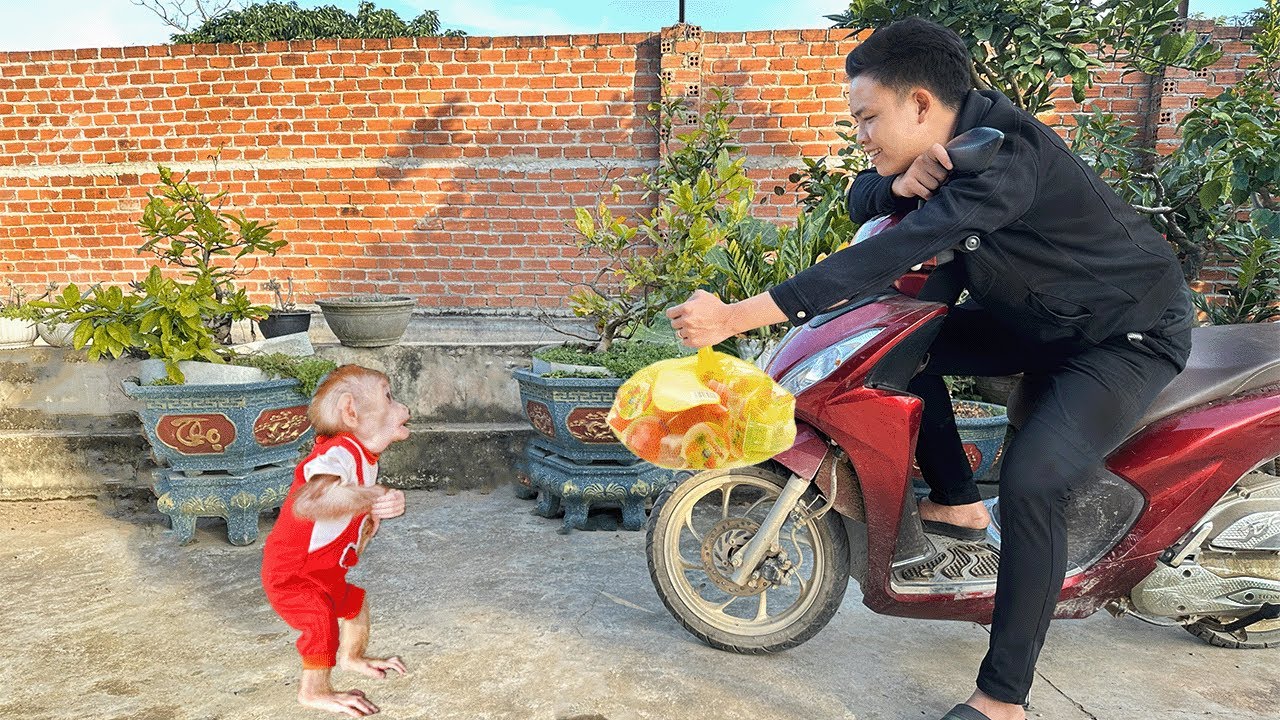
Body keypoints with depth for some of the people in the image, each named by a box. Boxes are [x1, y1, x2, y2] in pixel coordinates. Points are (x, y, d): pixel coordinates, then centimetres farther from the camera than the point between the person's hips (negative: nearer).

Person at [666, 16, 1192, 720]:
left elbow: (887, 255, -43)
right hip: (1036, 314, 9)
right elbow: (861, 199, 0)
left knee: (1031, 478, -26)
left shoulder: (1008, 155, -33)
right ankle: (958, 502, 10)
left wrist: (734, 317, -46)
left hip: (1131, 331, -8)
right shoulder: (951, 132, -6)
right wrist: (902, 181, -26)